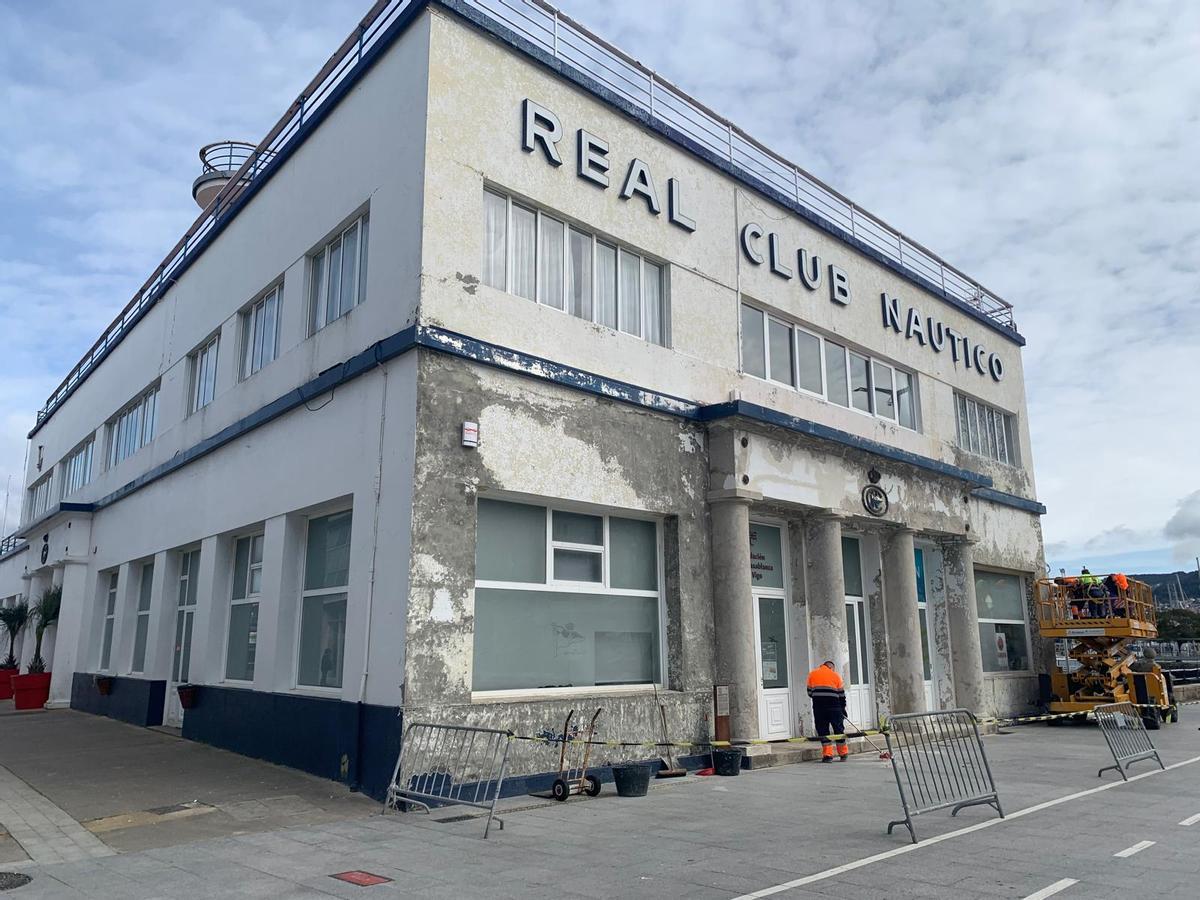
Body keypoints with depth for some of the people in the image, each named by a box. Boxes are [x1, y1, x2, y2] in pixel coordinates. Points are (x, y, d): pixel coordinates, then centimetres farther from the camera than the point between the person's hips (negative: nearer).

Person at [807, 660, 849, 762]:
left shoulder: (812, 674, 10)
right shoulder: (835, 675, 8)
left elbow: (810, 692, 11)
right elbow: (841, 694, 10)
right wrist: (843, 709, 18)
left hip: (818, 706, 0)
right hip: (833, 706, 0)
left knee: (823, 730, 5)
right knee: (838, 729, 13)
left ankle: (827, 755, 0)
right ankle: (843, 753, 21)